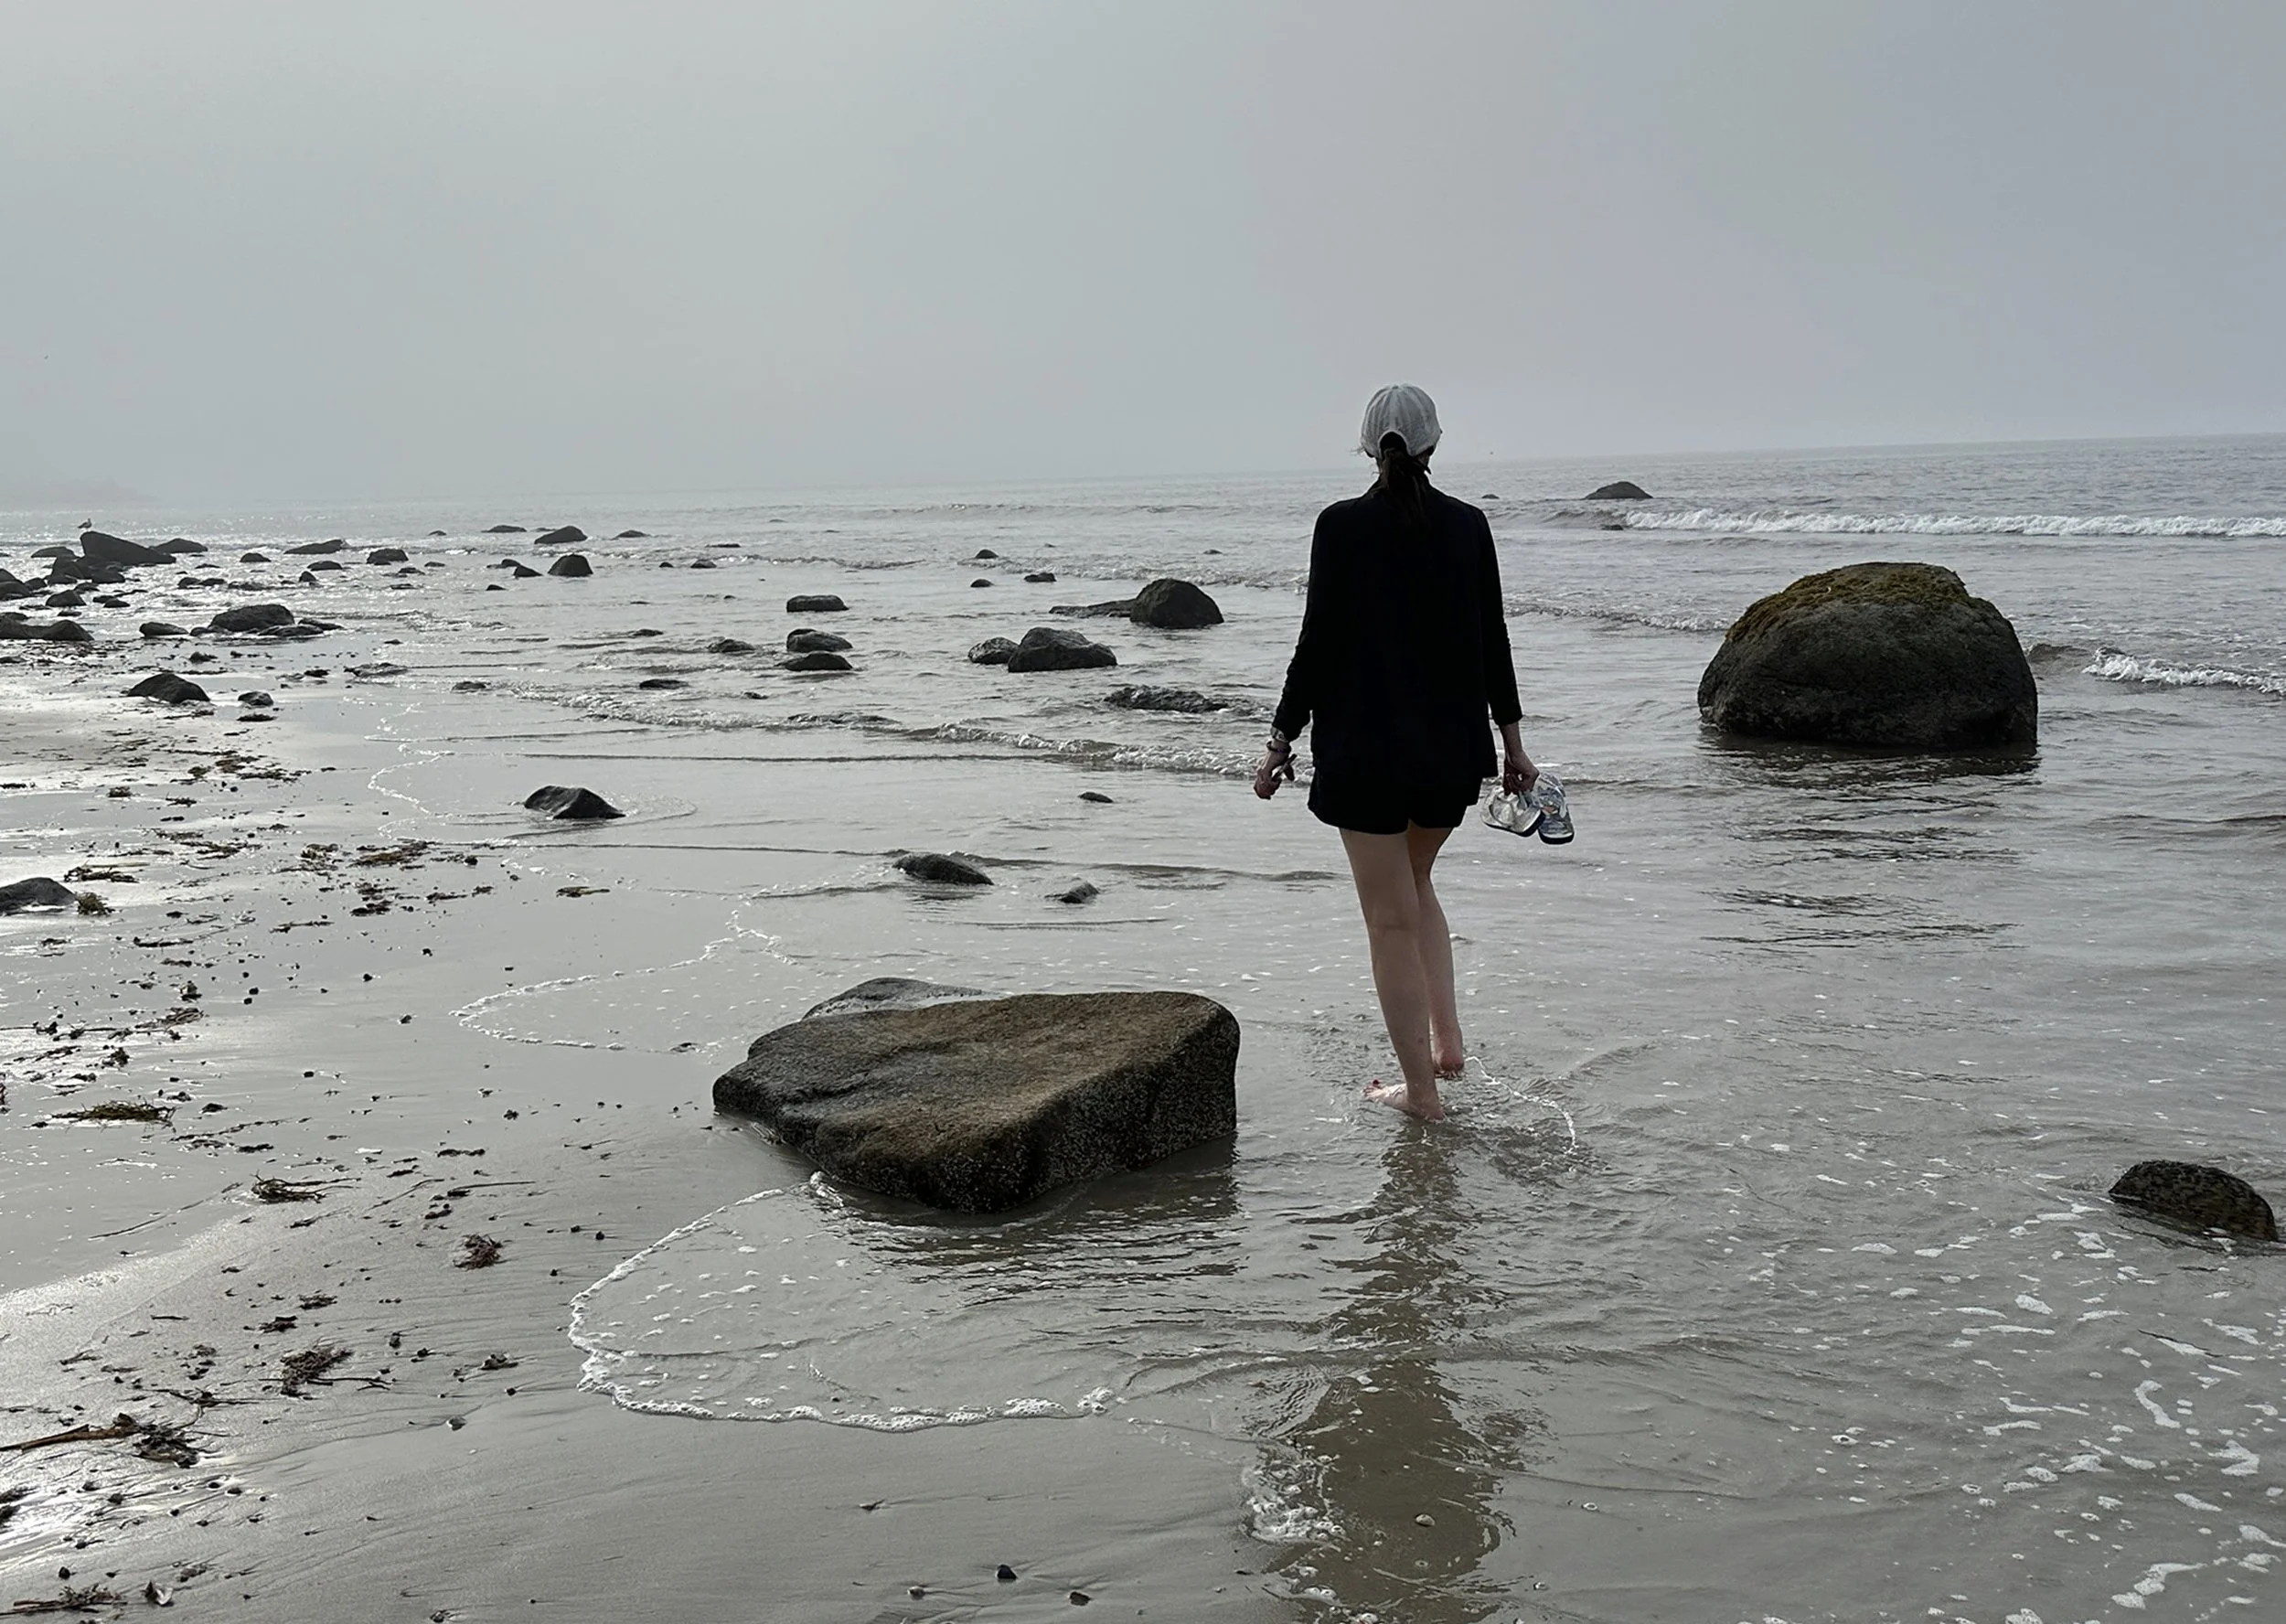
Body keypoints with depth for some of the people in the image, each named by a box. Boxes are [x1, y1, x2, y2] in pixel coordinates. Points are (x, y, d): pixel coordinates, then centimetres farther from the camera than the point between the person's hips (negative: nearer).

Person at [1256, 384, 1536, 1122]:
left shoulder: (1343, 525, -10)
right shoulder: (1468, 524, 1)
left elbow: (1319, 642, -11)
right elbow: (1492, 638, 5)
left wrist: (1281, 741, -2)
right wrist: (1512, 740, 14)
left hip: (1365, 748, -4)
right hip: (1453, 747, 4)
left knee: (1392, 916, 4)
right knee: (1414, 884, 26)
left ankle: (1420, 1089, 9)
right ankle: (1447, 1039, 16)